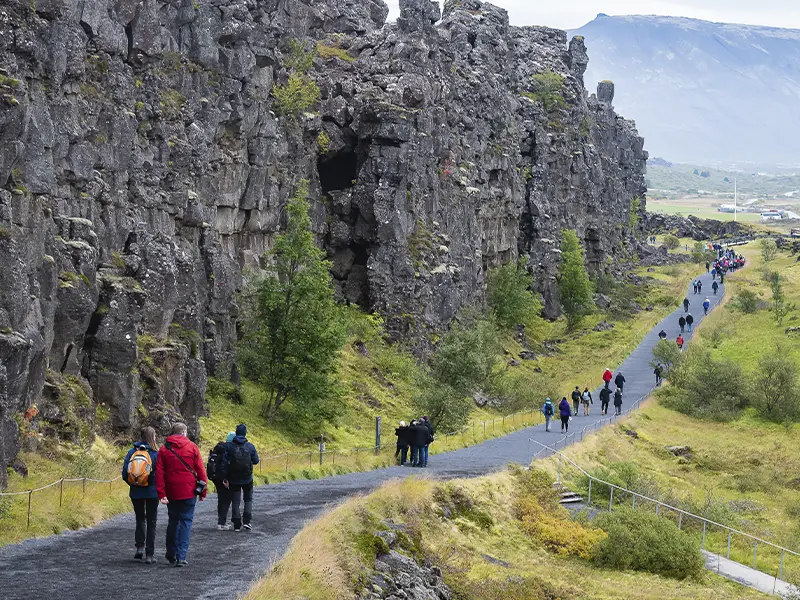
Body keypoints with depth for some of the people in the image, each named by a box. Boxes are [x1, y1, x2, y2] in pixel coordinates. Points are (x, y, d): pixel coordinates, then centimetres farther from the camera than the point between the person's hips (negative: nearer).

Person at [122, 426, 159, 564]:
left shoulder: (131, 452, -1)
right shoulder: (155, 454, -11)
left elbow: (124, 473, -2)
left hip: (135, 493, 3)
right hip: (152, 493, -3)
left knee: (140, 519, 21)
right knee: (151, 522, 7)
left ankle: (140, 546, 4)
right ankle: (149, 555, 5)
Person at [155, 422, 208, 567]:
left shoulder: (164, 449, 3)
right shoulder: (192, 447, -2)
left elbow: (159, 473, -3)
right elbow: (200, 470, -3)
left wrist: (161, 494, -4)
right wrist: (203, 491, 4)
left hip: (171, 493, 2)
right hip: (189, 492, -2)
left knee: (173, 521, 17)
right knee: (186, 522, 1)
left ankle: (171, 555, 24)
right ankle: (181, 557, -7)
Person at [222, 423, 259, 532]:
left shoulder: (229, 446, -8)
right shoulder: (250, 446, -6)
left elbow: (224, 463, -10)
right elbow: (256, 461, 2)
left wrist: (225, 478, -6)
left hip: (234, 479, 0)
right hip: (247, 478, 0)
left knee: (235, 501, 8)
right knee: (248, 499, 18)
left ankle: (237, 525, 7)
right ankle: (246, 521, 6)